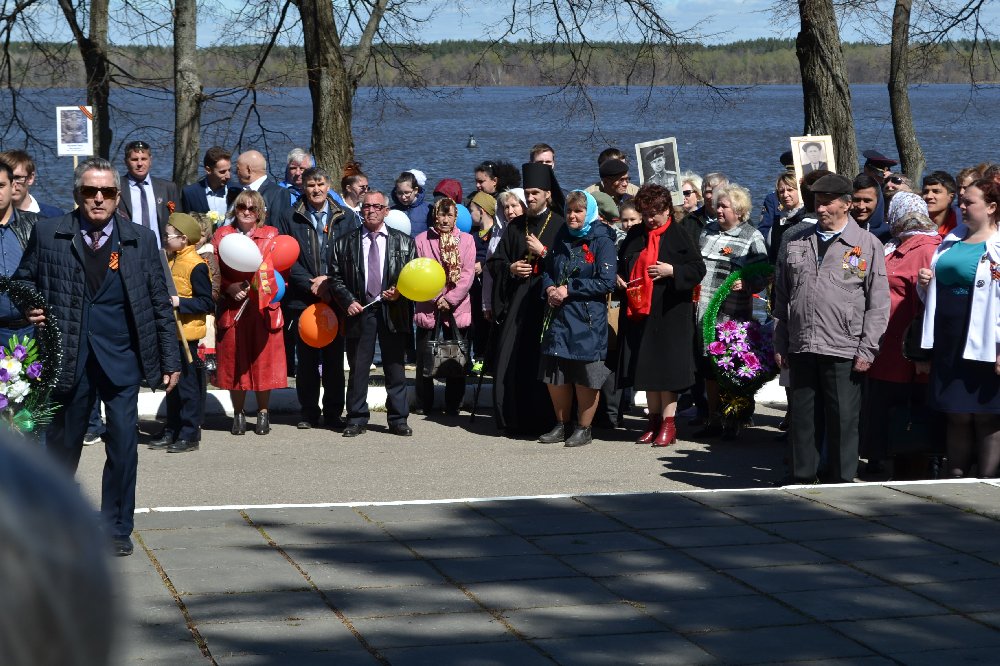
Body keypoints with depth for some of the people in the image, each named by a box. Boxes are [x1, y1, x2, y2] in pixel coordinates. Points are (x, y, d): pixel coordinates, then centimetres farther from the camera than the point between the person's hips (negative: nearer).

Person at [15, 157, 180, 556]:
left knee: (123, 444, -3)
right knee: (62, 444, 10)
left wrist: (170, 360, 5)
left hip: (121, 358, 0)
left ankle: (116, 529, 11)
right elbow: (22, 284, 12)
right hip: (68, 356, 0)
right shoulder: (47, 235, 2)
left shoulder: (141, 240, 4)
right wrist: (28, 311, -9)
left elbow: (160, 304, 6)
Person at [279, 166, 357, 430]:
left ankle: (333, 412, 10)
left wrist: (330, 279, -8)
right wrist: (311, 284, -10)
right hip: (302, 298, 0)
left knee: (334, 358, 3)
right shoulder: (291, 218, 6)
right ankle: (308, 413, 10)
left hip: (335, 297, 0)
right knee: (306, 359, 3)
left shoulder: (345, 218, 8)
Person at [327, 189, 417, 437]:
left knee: (395, 367, 3)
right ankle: (356, 419, 11)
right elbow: (335, 278, 8)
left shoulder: (404, 242, 9)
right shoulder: (345, 243, 8)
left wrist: (400, 292, -10)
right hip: (359, 312, 0)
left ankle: (398, 419, 10)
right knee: (358, 368, 3)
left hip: (393, 312, 0)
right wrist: (348, 301, -6)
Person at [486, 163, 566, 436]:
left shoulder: (560, 225, 0)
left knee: (541, 361, -7)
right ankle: (515, 420, 9)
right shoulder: (515, 226, 15)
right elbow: (494, 262, 18)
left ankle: (541, 421, 0)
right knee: (512, 360, 0)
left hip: (546, 300, -5)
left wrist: (543, 252, -12)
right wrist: (510, 269, -1)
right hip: (518, 301, 5)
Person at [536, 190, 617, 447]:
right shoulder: (562, 238, 13)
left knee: (585, 375, -1)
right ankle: (561, 425, 22)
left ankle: (584, 428, 10)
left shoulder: (602, 242, -6)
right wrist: (549, 288, -2)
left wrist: (569, 290, -14)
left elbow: (606, 282, -13)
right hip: (558, 316, 6)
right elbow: (548, 270, 21)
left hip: (587, 319, -6)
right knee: (555, 373, 9)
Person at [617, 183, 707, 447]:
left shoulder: (680, 235, -3)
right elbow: (621, 263, 23)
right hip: (639, 311, 5)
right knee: (645, 366, 8)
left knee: (667, 365, -5)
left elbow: (698, 269, -6)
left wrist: (672, 271, -19)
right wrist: (618, 277, 2)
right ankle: (654, 421, 16)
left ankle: (668, 423, 0)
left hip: (669, 314, -5)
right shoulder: (635, 235, 11)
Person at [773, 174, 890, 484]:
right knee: (802, 417, 8)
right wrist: (780, 345, 9)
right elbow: (781, 299, 16)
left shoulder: (868, 245, 2)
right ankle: (803, 479, 17)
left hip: (843, 351, -4)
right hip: (801, 349, 4)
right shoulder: (796, 244, 14)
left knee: (843, 420, -1)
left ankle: (843, 480, 8)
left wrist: (867, 350, -7)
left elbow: (879, 303, -1)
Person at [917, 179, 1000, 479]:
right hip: (948, 344, 6)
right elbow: (939, 288, 29)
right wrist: (926, 283, 5)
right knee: (957, 416, 10)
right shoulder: (952, 239, 16)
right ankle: (955, 480, 15)